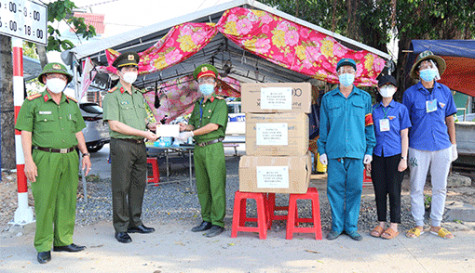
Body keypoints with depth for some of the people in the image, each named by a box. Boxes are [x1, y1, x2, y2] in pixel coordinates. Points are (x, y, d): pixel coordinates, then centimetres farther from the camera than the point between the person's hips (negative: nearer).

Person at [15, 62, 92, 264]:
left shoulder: (72, 104, 15)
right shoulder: (32, 103, 1)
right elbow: (25, 133, -4)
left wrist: (85, 154, 10)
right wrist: (28, 160, -12)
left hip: (70, 158, 5)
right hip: (45, 158, -5)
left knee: (67, 201, 7)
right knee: (44, 203, -3)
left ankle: (63, 241, 18)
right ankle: (43, 247, 7)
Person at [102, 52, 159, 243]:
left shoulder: (139, 95, 16)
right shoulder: (112, 96, -6)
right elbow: (114, 125, -15)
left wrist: (150, 125, 2)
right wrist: (144, 133, -16)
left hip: (140, 146, 7)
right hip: (122, 146, -7)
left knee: (139, 185, 11)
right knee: (121, 188, -1)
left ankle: (135, 223, 23)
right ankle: (121, 228, 8)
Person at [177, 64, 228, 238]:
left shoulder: (220, 103, -4)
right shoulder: (198, 104, 18)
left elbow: (214, 125, -14)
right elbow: (193, 124, 21)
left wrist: (191, 133, -13)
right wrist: (185, 127, -3)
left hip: (214, 148, -7)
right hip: (199, 148, 7)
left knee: (217, 186, -6)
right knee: (202, 187, 11)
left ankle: (218, 223, 0)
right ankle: (207, 220, 20)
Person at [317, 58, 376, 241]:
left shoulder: (364, 98, 11)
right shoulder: (328, 99, 10)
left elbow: (369, 126, 10)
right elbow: (323, 127, 10)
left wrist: (369, 150, 3)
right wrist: (322, 150, 4)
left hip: (357, 151, 0)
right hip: (334, 151, 0)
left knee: (354, 189, 3)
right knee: (335, 189, 2)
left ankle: (351, 227, 15)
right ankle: (337, 226, 14)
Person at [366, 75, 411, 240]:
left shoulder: (401, 109, 3)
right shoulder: (373, 110, 9)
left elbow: (404, 135, 1)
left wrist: (404, 158, -6)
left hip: (394, 155, -2)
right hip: (378, 155, 3)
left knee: (393, 190, 1)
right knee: (379, 190, 7)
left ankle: (394, 226, 11)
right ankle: (381, 224, 18)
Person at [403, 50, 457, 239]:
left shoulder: (445, 91, 8)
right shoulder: (410, 93, 0)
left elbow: (449, 119, 14)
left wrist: (453, 145, 11)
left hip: (442, 147, 3)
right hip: (419, 148, -3)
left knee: (440, 188, 9)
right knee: (417, 188, 3)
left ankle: (436, 225, 22)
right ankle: (418, 225, 17)